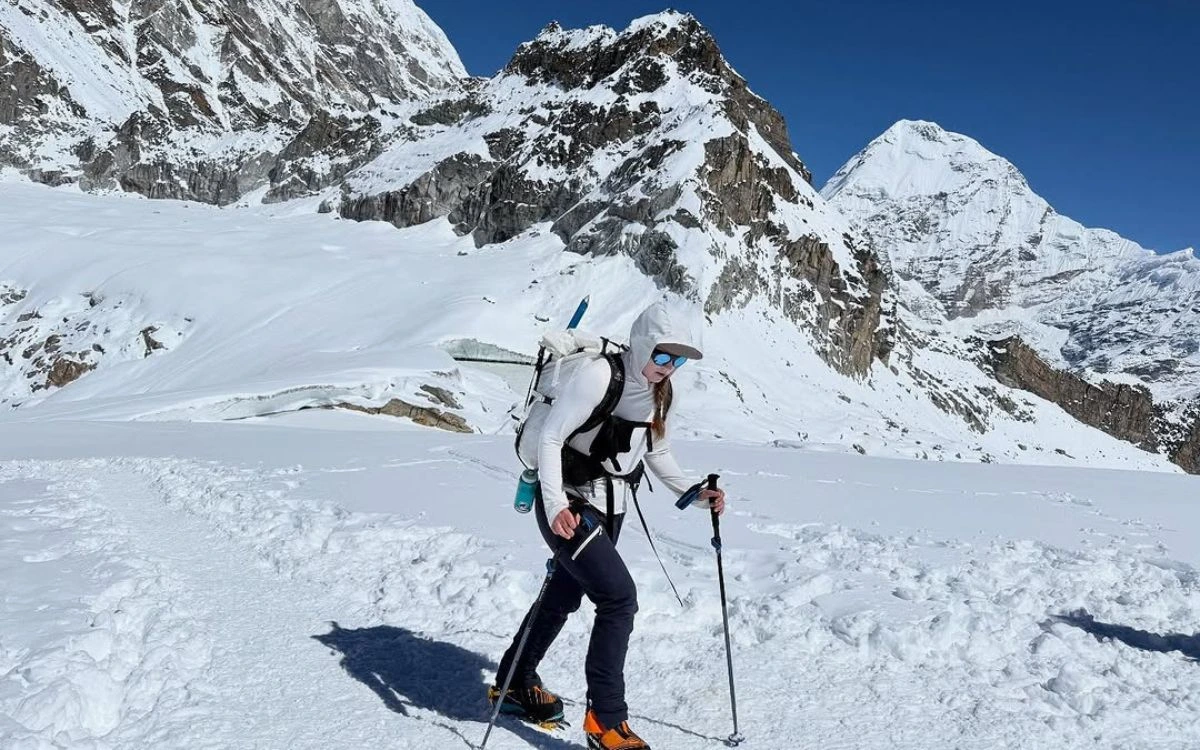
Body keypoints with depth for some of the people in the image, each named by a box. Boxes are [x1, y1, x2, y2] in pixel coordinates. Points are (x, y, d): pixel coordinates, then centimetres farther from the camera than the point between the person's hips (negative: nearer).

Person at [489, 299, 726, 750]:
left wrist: (691, 493, 0)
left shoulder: (661, 392, 3)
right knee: (619, 596, -16)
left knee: (564, 596, 20)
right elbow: (550, 438, -20)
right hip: (569, 506, -8)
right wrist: (555, 504, -32)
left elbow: (657, 453, 14)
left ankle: (516, 684, 42)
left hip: (610, 509, 8)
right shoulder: (599, 376, -21)